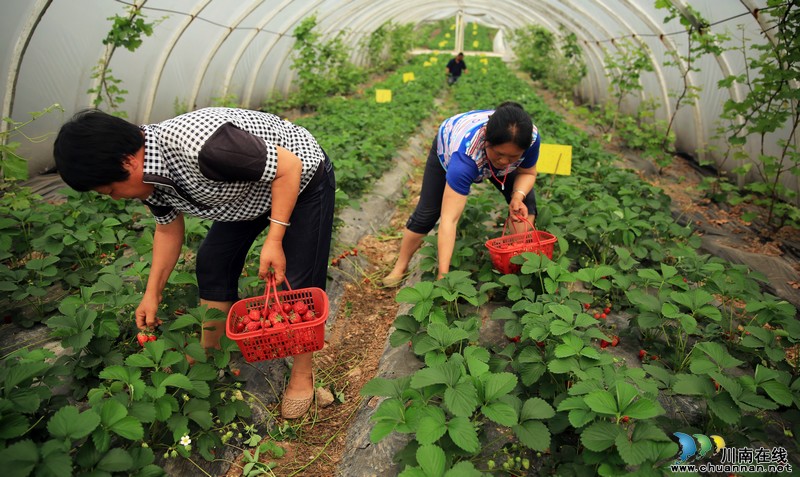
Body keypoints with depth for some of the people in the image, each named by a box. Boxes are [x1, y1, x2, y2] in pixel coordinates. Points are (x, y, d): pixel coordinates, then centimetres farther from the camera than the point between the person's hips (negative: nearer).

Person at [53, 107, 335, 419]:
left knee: (300, 284, -8)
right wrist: (152, 294, 7)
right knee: (211, 262, 5)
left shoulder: (199, 146, -39)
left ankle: (302, 376, 12)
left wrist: (274, 239, -30)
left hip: (302, 181, -8)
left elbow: (289, 166, -32)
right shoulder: (147, 176, -10)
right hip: (248, 190, 8)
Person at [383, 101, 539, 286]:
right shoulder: (466, 153, -49)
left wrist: (518, 196, -36)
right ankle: (400, 267, 12)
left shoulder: (531, 137, -37)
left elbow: (528, 173, -13)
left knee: (526, 203, -13)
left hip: (486, 153, 4)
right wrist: (443, 274, -54)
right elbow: (449, 219, -51)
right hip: (447, 150, -3)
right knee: (427, 212, -6)